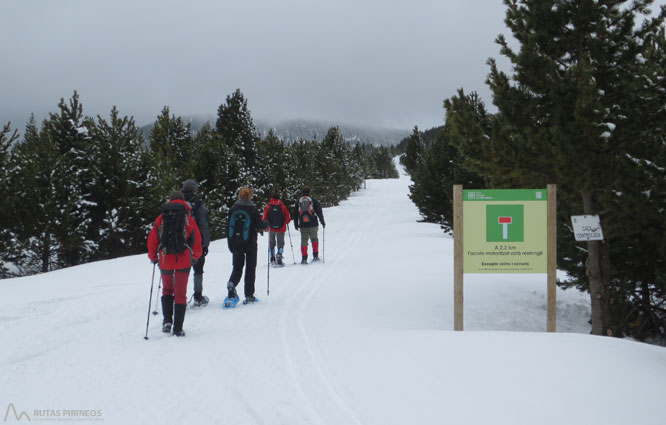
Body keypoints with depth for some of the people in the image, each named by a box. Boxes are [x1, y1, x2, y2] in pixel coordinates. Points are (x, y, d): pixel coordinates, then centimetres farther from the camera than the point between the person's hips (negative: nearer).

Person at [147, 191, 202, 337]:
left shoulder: (160, 219, 5)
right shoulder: (189, 219, 3)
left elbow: (152, 240, 6)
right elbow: (197, 241, 5)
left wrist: (153, 257, 20)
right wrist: (195, 257, 20)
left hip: (165, 260, 1)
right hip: (183, 261, -1)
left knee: (167, 290, 22)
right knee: (180, 294, 7)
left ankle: (167, 321, 7)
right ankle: (178, 329, 4)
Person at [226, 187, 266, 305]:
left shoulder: (233, 209, -1)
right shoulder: (253, 210, -11)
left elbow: (228, 227, 3)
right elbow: (260, 225, -10)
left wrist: (230, 244, 11)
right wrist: (265, 225, 14)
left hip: (236, 243, 3)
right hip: (250, 243, -3)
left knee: (237, 267, 15)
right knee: (250, 268, 8)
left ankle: (232, 283, -15)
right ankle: (249, 296, 8)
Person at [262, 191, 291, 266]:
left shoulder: (268, 207, -7)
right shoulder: (283, 206, -8)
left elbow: (264, 218, -4)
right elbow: (288, 217, -4)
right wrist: (286, 222, 16)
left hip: (271, 228, 1)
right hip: (281, 228, -1)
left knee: (271, 244, 16)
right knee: (280, 244, 10)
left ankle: (272, 259, 13)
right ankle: (279, 254, -14)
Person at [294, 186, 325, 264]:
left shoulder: (298, 202, 9)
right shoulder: (313, 201, 0)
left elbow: (295, 214, 14)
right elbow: (319, 212, 0)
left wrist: (296, 225, 22)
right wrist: (322, 222, 8)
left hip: (303, 225, 2)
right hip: (313, 224, -2)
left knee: (304, 241, 4)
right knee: (314, 239, 14)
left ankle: (304, 258, -4)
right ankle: (315, 256, 13)